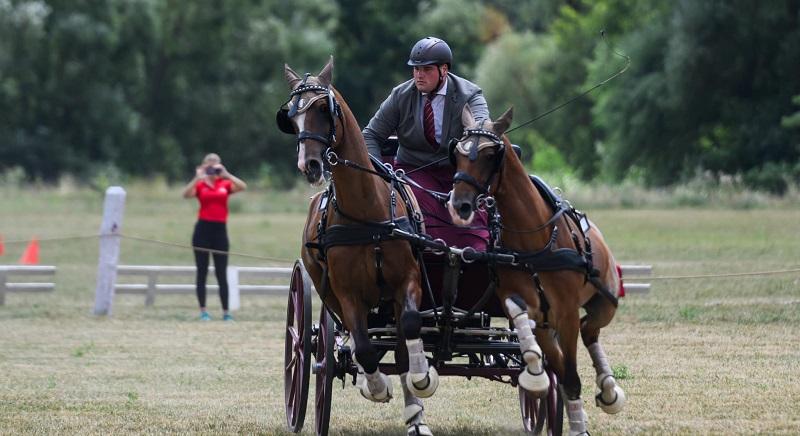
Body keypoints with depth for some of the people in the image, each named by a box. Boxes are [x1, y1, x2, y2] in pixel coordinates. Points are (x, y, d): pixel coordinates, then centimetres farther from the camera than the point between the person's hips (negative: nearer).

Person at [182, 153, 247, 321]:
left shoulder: (225, 184, 7)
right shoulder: (200, 185, 3)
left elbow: (242, 187, -11)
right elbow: (186, 194, -15)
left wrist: (226, 174, -15)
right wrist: (198, 178, -21)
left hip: (220, 230, 1)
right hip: (203, 229, -1)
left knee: (222, 274, 1)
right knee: (202, 272, 2)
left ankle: (226, 312, 4)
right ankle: (203, 311, 6)